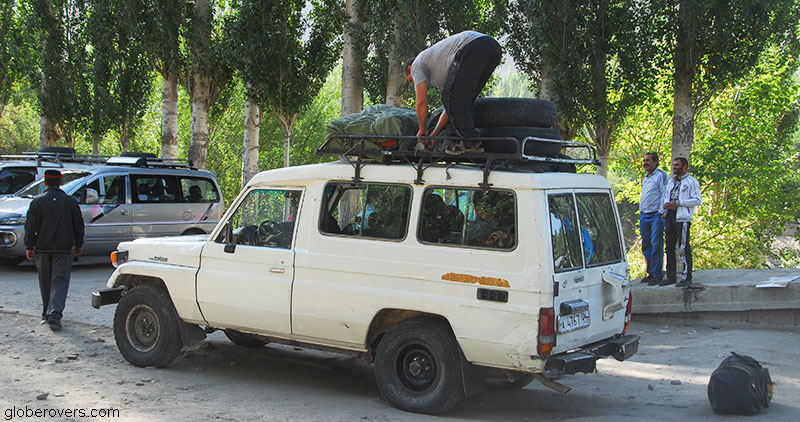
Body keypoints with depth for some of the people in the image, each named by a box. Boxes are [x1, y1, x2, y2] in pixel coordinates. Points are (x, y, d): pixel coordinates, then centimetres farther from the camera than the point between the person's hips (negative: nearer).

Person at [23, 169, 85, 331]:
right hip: (63, 249, -1)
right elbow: (79, 225, 8)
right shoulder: (70, 201, 1)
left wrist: (29, 246, 1)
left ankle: (47, 312, 26)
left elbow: (30, 226, -3)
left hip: (42, 249, 1)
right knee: (60, 281, -3)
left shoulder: (37, 201, -1)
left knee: (45, 282, 15)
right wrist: (78, 244, 19)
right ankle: (55, 314, -16)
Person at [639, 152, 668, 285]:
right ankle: (651, 273, 17)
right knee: (646, 245, 9)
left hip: (656, 215, -8)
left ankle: (657, 275, -3)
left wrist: (662, 213, -14)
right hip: (644, 216, 8)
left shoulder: (661, 175, -5)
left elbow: (665, 195, -10)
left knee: (656, 245, -7)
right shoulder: (644, 178, 20)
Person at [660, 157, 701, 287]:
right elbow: (666, 195, 28)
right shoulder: (671, 182, 21)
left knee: (684, 248, -7)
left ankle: (687, 277, -3)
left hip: (683, 218, -8)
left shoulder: (692, 182, -3)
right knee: (669, 247, 9)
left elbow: (697, 200, -10)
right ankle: (671, 276, 16)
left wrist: (678, 203, -15)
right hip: (670, 217, 8)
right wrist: (666, 203, 4)